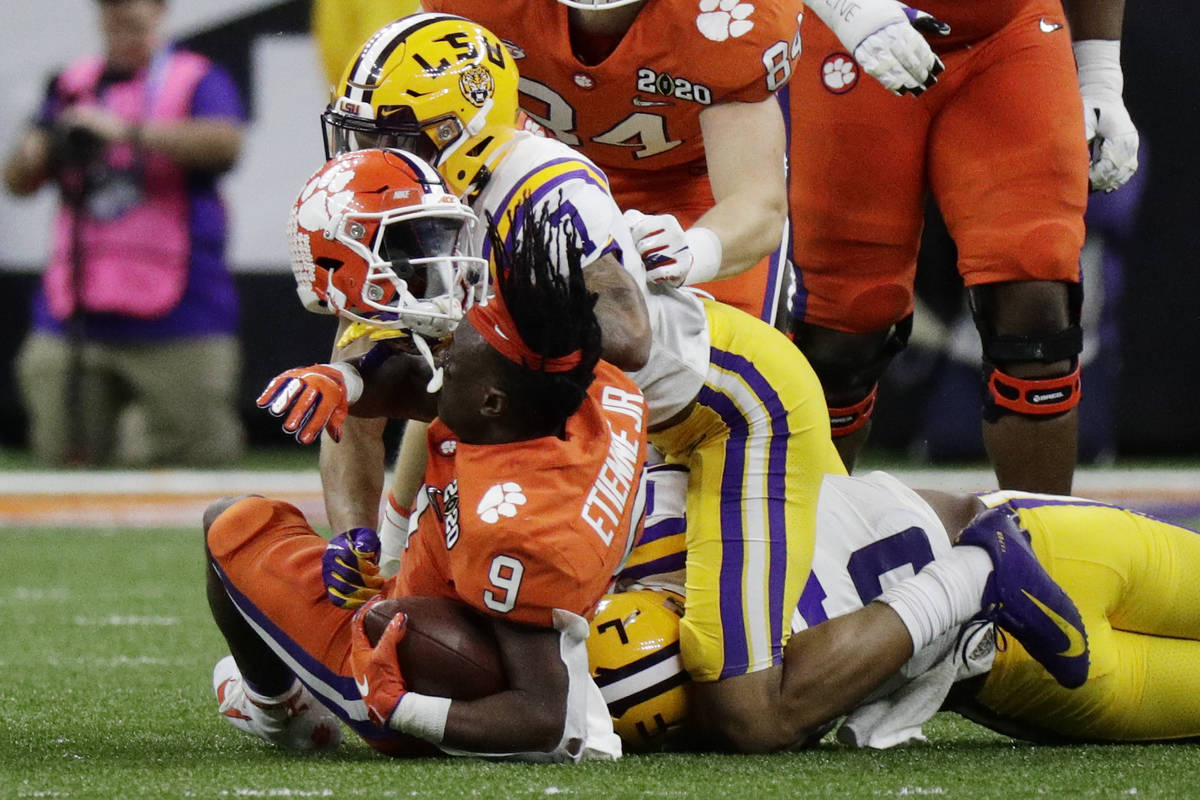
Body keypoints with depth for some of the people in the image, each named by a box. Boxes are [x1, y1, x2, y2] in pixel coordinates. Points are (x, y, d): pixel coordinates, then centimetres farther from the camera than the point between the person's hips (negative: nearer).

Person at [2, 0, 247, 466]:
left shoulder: (196, 80, 2)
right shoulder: (73, 85, 17)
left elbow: (225, 141, -18)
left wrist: (127, 130, -27)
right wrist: (38, 151, -9)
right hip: (75, 320, 5)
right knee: (62, 460, 3)